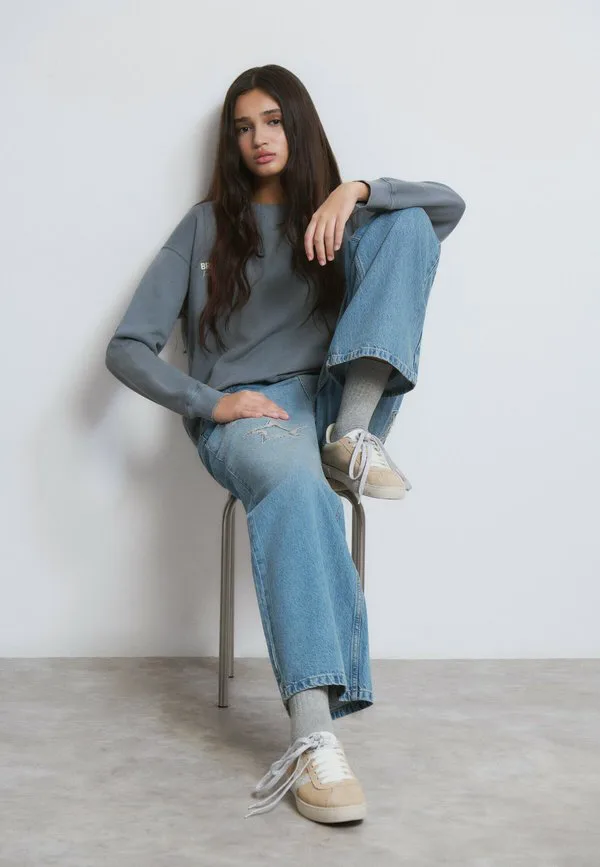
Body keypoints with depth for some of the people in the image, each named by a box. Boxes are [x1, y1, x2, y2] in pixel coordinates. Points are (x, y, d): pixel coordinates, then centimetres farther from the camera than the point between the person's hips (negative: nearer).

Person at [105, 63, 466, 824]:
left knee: (404, 222, -12)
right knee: (296, 484, -42)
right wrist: (211, 402, -12)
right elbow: (127, 349, 5)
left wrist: (355, 191, -16)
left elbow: (448, 205, 1)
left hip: (330, 398, 3)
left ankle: (356, 434, -25)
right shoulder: (206, 225, 13)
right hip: (244, 413, -3)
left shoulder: (339, 216, 19)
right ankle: (313, 738, -51)